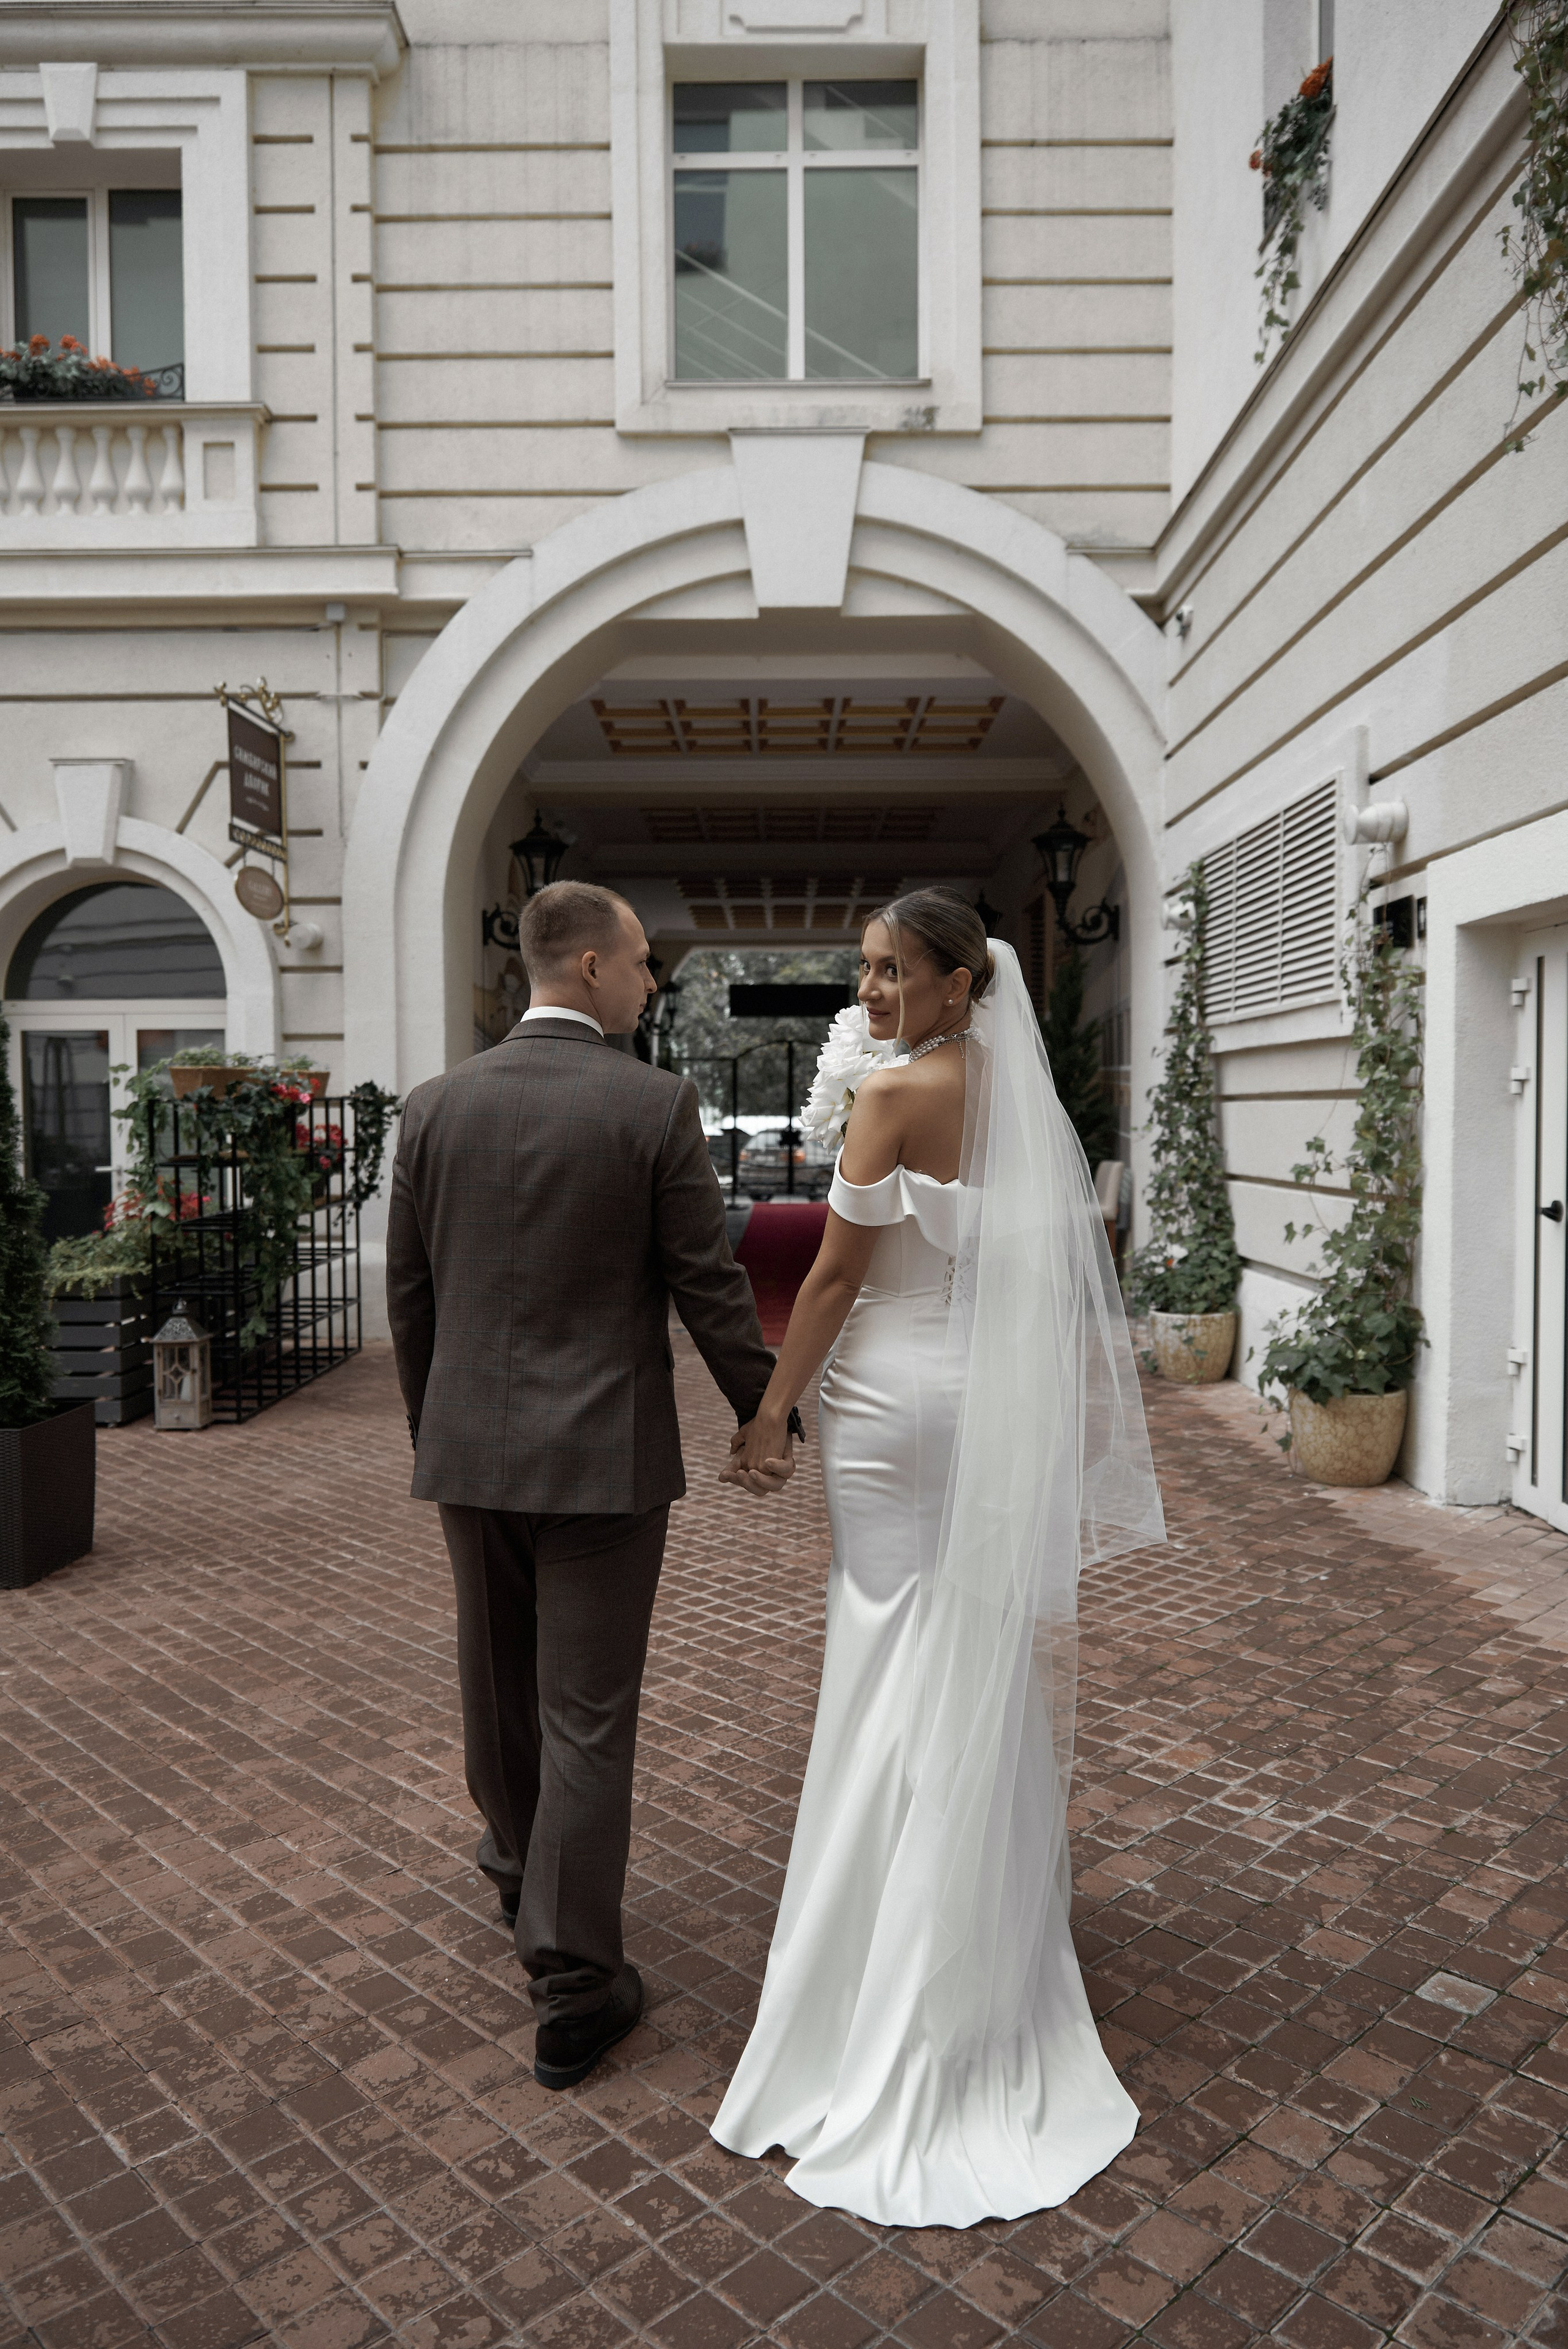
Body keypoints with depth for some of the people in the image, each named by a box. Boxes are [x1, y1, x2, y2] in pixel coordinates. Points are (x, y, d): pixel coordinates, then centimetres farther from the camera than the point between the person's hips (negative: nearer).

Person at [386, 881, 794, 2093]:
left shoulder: (437, 1105, 0)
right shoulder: (656, 1104, -12)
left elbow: (409, 1294, 6)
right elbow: (711, 1285, -10)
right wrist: (766, 1417, 4)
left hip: (473, 1449, 5)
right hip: (604, 1456, -4)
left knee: (498, 1677, 24)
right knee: (587, 1718, 4)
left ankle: (519, 1857, 49)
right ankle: (573, 1987, 13)